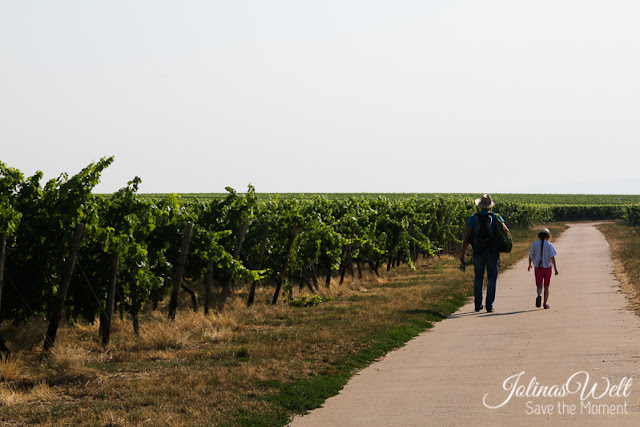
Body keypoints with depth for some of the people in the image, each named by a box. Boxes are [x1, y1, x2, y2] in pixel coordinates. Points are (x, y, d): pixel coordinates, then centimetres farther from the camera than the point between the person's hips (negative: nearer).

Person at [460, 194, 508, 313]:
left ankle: (478, 304, 17)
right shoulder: (496, 217, -3)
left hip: (478, 252, 2)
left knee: (478, 278, 15)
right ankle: (489, 305, -3)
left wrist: (463, 253, -1)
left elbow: (466, 236, -5)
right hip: (492, 253, -1)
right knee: (491, 279, 4)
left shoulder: (473, 218, 0)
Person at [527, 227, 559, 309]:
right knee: (546, 286, 12)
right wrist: (555, 269, -11)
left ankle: (539, 295, -25)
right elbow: (552, 258, -12)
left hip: (538, 268, 0)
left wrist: (530, 265, 22)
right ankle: (545, 303, 9)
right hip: (547, 267, 0)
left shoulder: (534, 244, -2)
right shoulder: (549, 245, -6)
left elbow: (530, 256, 4)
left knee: (539, 285, 8)